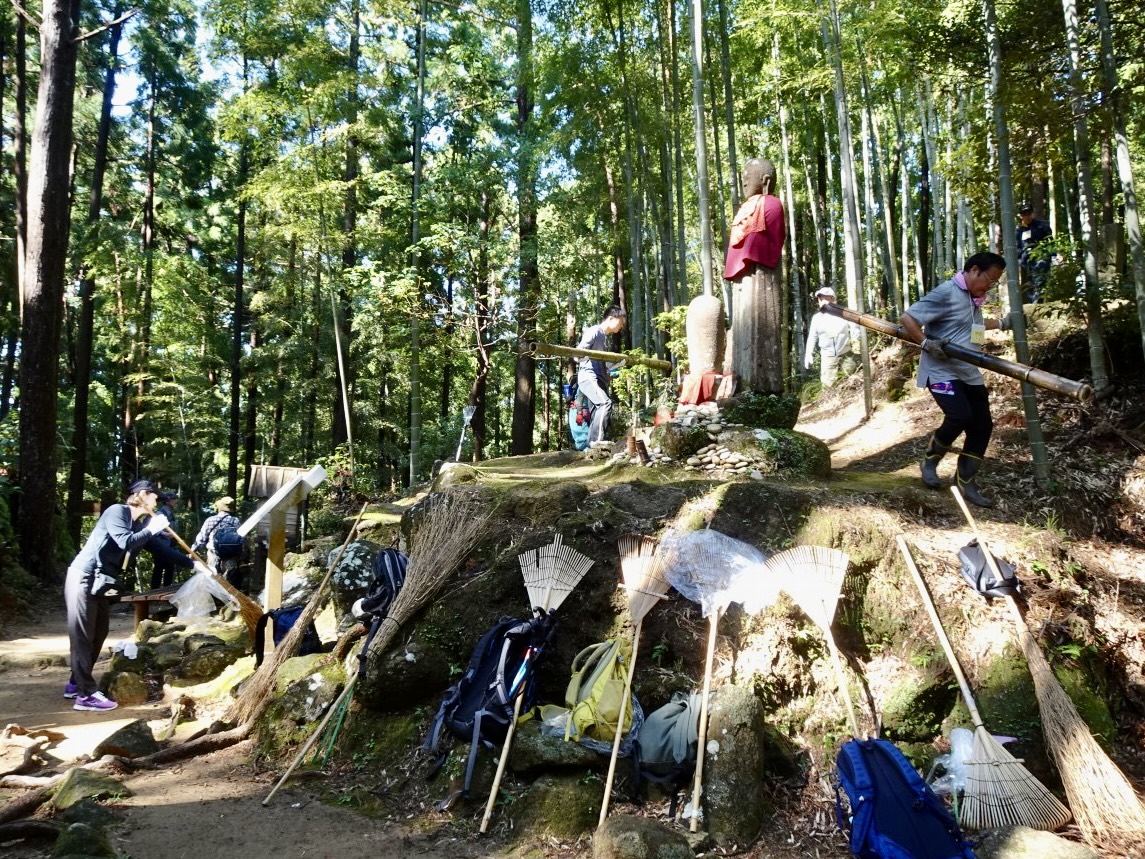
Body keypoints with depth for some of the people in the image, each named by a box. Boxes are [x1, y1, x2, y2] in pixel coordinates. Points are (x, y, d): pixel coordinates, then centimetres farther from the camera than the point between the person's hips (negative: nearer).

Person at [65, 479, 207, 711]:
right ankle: (86, 694, -5)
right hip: (84, 578, -9)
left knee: (98, 634, 12)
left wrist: (193, 564, 14)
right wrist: (152, 529, -14)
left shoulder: (139, 525, 12)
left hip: (100, 583, 9)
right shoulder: (116, 511, -12)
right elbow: (125, 542, -26)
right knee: (83, 635, -6)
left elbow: (161, 550, 16)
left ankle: (76, 684, 25)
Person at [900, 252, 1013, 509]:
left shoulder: (973, 298, 14)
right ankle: (930, 460, 2)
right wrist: (925, 343, -26)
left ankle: (967, 484, 14)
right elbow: (907, 318, -18)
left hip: (969, 373, 9)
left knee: (982, 425, 4)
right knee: (961, 416, -26)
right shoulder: (945, 293, -15)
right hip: (941, 371, -9)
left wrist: (1001, 323, 29)